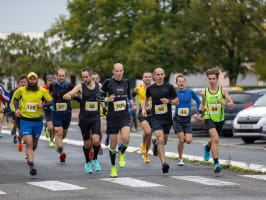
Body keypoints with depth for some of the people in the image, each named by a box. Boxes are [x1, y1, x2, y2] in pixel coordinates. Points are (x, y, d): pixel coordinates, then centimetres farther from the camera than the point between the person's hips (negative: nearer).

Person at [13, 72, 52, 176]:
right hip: (25, 121, -1)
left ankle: (29, 157, 48)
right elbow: (15, 98, 18)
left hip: (37, 121, 1)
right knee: (29, 143, -15)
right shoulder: (21, 90, -1)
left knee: (34, 144, 15)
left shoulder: (43, 91, -3)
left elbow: (50, 101, 4)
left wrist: (43, 105, -16)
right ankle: (31, 166, -18)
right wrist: (17, 108, 1)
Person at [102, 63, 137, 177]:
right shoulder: (108, 82, -5)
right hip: (112, 117, -2)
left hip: (124, 116, 2)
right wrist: (107, 99, -16)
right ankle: (113, 167, 20)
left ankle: (122, 155, 9)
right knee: (113, 143, 3)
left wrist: (132, 104, 10)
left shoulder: (126, 82, 6)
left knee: (125, 138, -22)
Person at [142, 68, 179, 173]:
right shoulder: (150, 88, 3)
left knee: (164, 141, 14)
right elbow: (146, 98, 23)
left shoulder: (169, 87, 0)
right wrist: (144, 108, 7)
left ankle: (156, 142, 51)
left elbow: (177, 101, 4)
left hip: (167, 118, 1)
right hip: (156, 118, -1)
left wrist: (169, 101, -16)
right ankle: (164, 163, -19)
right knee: (160, 139, -17)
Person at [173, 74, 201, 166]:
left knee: (188, 141, -10)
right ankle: (180, 159, 4)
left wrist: (197, 113, 6)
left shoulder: (190, 92, -1)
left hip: (187, 120, 1)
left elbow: (198, 101, 12)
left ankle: (184, 138, 26)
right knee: (181, 139, -14)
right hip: (178, 119, -1)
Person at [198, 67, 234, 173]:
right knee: (215, 139, -24)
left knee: (214, 140, 21)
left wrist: (224, 103, -29)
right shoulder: (204, 92, -1)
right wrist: (200, 113, 3)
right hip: (209, 118, -2)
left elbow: (232, 105, -9)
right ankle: (216, 164, -23)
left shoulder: (223, 90, -6)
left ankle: (207, 147, 60)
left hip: (220, 120, 2)